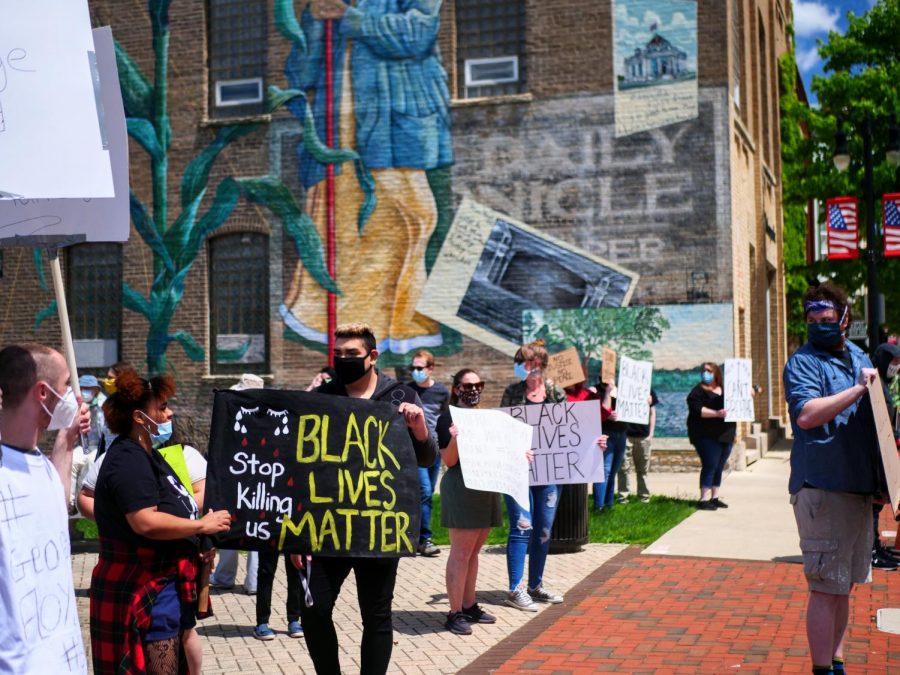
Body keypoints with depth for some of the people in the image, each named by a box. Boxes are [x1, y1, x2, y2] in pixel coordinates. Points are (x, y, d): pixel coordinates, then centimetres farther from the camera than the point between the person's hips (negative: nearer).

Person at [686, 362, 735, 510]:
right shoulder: (699, 391, -2)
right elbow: (696, 409, -17)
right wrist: (716, 413, -28)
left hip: (725, 435, 6)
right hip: (707, 436, -6)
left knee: (719, 467, 8)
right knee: (710, 465, -11)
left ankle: (715, 497, 16)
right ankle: (704, 499, -8)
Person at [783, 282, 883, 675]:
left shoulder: (860, 359, 15)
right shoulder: (803, 362, -8)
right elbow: (807, 414, -26)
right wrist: (858, 388, -22)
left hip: (859, 487, 8)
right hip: (821, 487, -8)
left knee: (844, 585, 16)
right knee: (826, 588, -7)